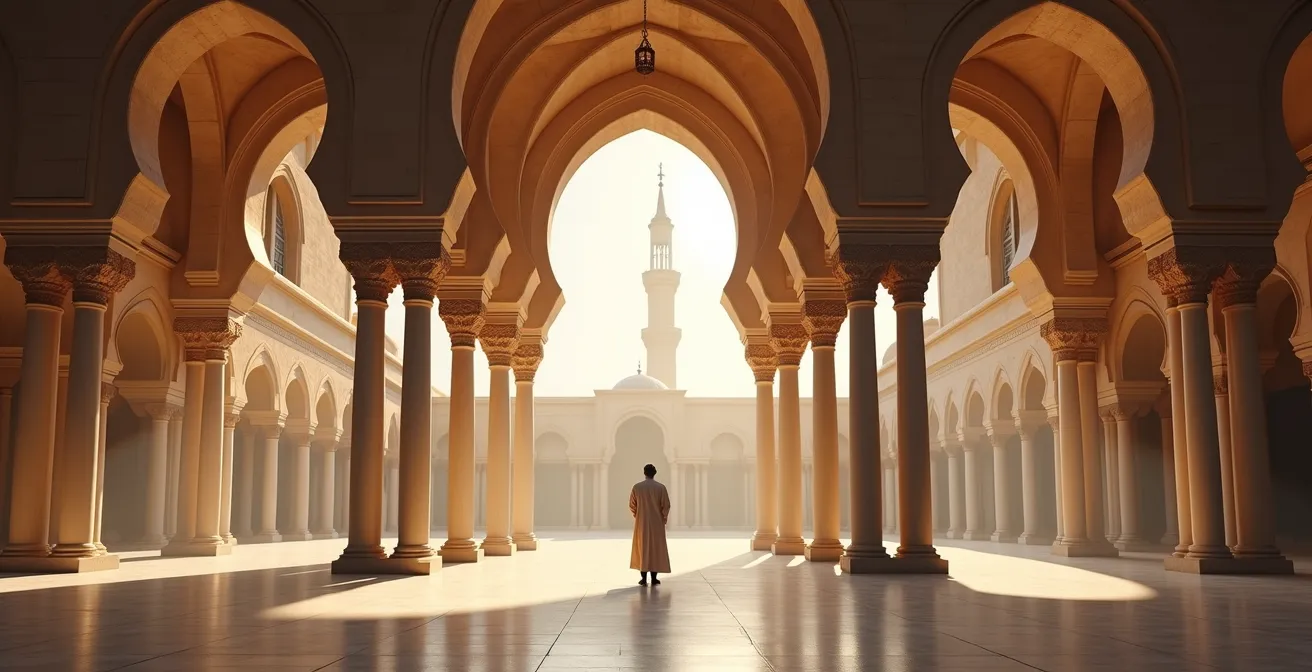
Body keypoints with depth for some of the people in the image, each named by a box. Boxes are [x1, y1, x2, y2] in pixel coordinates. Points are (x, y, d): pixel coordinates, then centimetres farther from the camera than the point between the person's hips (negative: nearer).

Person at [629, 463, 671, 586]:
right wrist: (664, 517, 10)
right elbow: (666, 505, -7)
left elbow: (632, 505, 1)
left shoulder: (637, 486, -4)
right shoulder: (661, 487, -6)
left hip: (641, 522, 1)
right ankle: (654, 578, 5)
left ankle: (644, 578, 4)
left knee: (642, 548, 7)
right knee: (656, 548, 7)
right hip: (657, 522, -1)